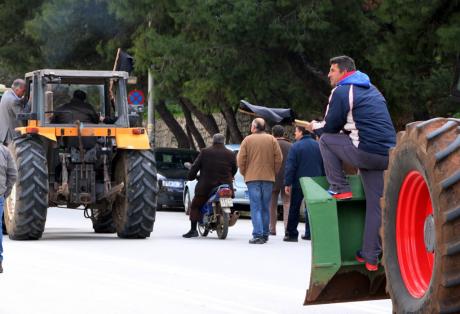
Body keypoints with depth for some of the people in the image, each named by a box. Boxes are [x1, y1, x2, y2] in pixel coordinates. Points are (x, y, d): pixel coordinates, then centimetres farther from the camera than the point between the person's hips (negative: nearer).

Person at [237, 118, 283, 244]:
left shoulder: (247, 140, -1)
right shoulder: (271, 140, 4)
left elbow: (241, 159, -3)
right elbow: (279, 158, 1)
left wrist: (244, 173, 9)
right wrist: (273, 172, 12)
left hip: (252, 177, -2)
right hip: (268, 177, 2)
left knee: (255, 207, -4)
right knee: (265, 207, 11)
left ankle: (257, 235, -13)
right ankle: (265, 234, 13)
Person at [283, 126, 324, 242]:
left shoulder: (296, 146, -11)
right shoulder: (318, 146, 5)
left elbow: (290, 167, -13)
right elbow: (323, 165, 10)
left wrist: (287, 183, -10)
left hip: (299, 183, -4)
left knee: (294, 208, 3)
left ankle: (291, 234, 2)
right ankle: (309, 233, 8)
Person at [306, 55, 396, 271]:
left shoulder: (341, 92, -3)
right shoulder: (372, 90, 24)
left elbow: (330, 127, -1)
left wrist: (315, 127, 21)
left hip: (366, 153, -8)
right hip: (386, 155, 8)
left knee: (325, 140, 9)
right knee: (375, 206, 11)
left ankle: (340, 189, 5)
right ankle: (371, 257, 11)